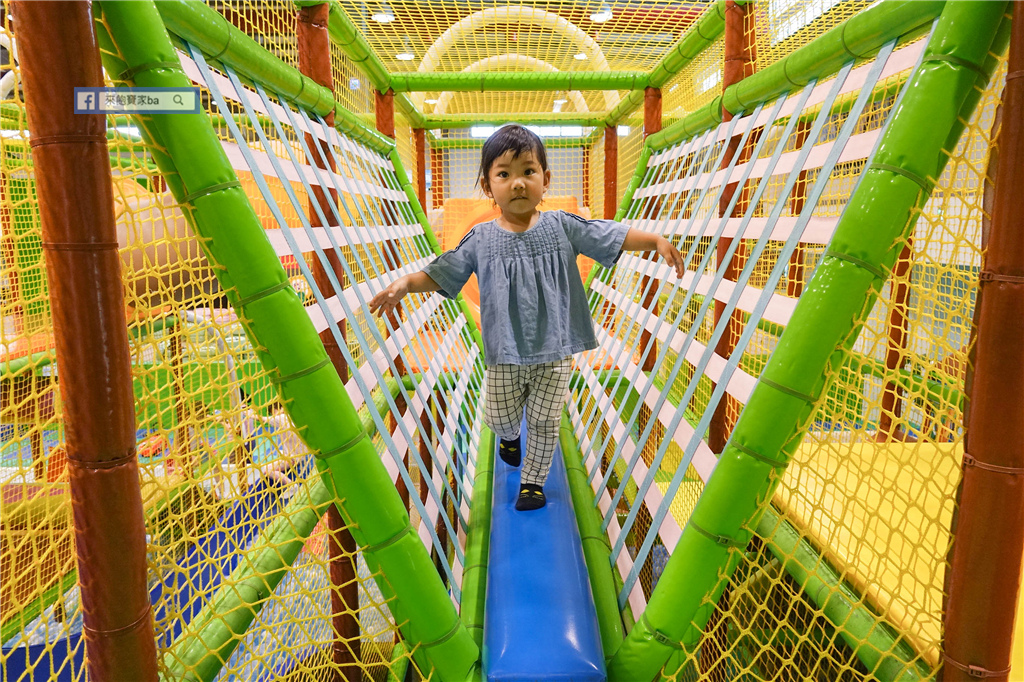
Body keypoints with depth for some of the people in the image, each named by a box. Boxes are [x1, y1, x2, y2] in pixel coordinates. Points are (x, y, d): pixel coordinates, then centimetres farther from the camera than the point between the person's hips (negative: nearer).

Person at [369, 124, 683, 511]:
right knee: (499, 418, 16)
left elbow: (613, 237, -2)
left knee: (544, 422, 10)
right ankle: (510, 436, 54)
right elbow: (441, 274, 0)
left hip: (554, 351, 0)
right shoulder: (481, 239, -4)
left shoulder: (561, 226, -4)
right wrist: (405, 284, -15)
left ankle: (532, 481, 33)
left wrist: (655, 241, -11)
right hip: (504, 355, 1)